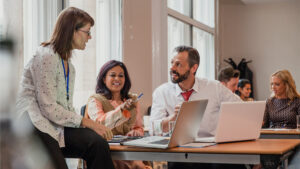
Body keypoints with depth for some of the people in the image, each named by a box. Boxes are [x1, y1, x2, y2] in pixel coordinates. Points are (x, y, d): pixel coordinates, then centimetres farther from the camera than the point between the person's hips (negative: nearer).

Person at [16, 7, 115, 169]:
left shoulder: (67, 62, 18)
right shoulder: (46, 57, -11)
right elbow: (49, 108, -16)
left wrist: (91, 124, -1)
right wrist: (87, 122, -17)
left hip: (56, 124, 7)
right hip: (35, 124, -7)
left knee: (97, 142, -21)